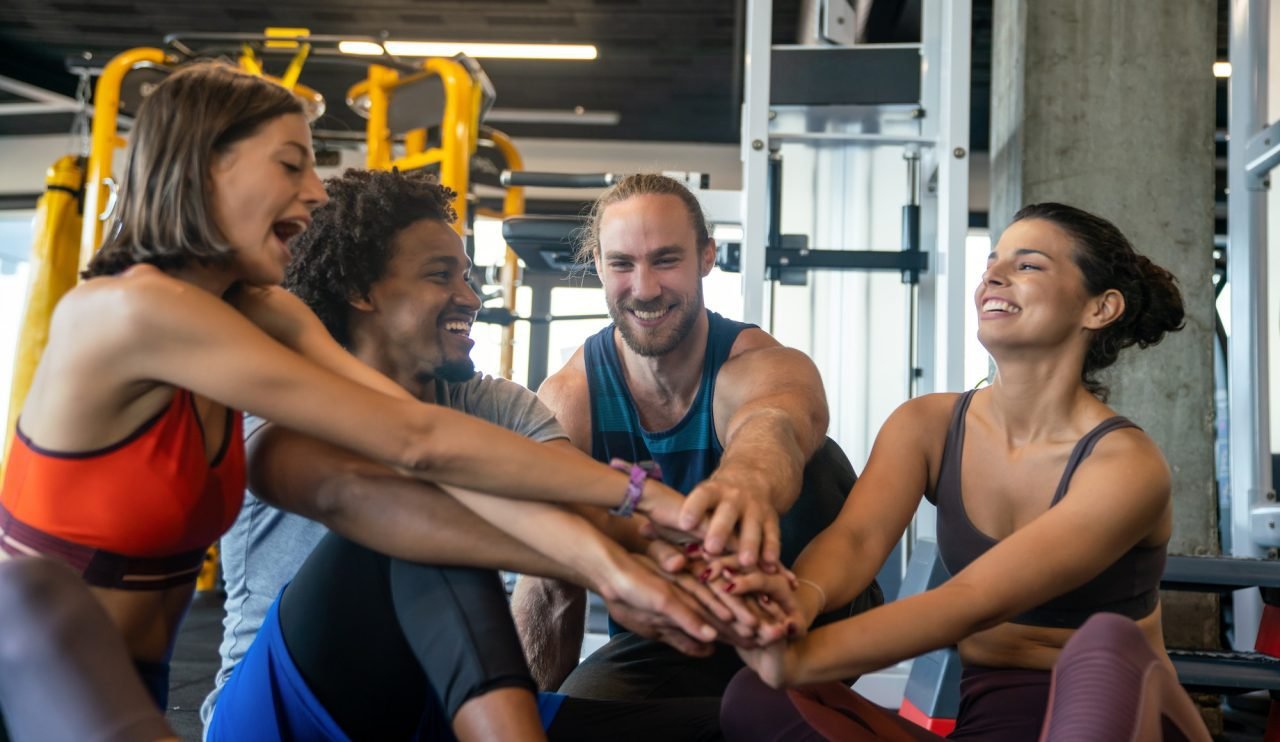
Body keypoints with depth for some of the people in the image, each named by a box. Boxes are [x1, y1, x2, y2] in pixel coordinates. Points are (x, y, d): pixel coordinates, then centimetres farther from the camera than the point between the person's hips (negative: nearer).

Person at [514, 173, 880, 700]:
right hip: (655, 641, 1)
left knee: (814, 463, -27)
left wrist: (749, 480, -73)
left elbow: (773, 430, -49)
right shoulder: (565, 403, -13)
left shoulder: (768, 369, -22)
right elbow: (547, 583, -9)